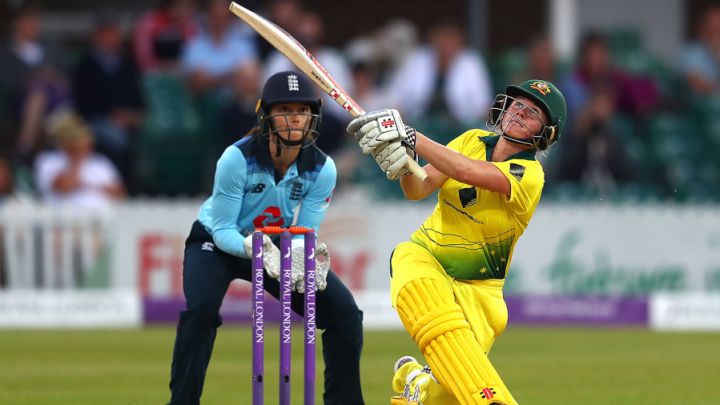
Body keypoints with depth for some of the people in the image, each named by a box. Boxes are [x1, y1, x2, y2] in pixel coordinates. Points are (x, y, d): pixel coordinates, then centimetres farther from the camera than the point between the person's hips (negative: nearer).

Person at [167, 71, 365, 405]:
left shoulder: (322, 169, -19)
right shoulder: (238, 158, -29)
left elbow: (304, 235, -15)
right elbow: (223, 230, -25)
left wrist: (306, 258, -39)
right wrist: (254, 248, -45)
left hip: (279, 245, 4)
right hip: (217, 242, -4)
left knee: (344, 312, -10)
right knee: (201, 308, -33)